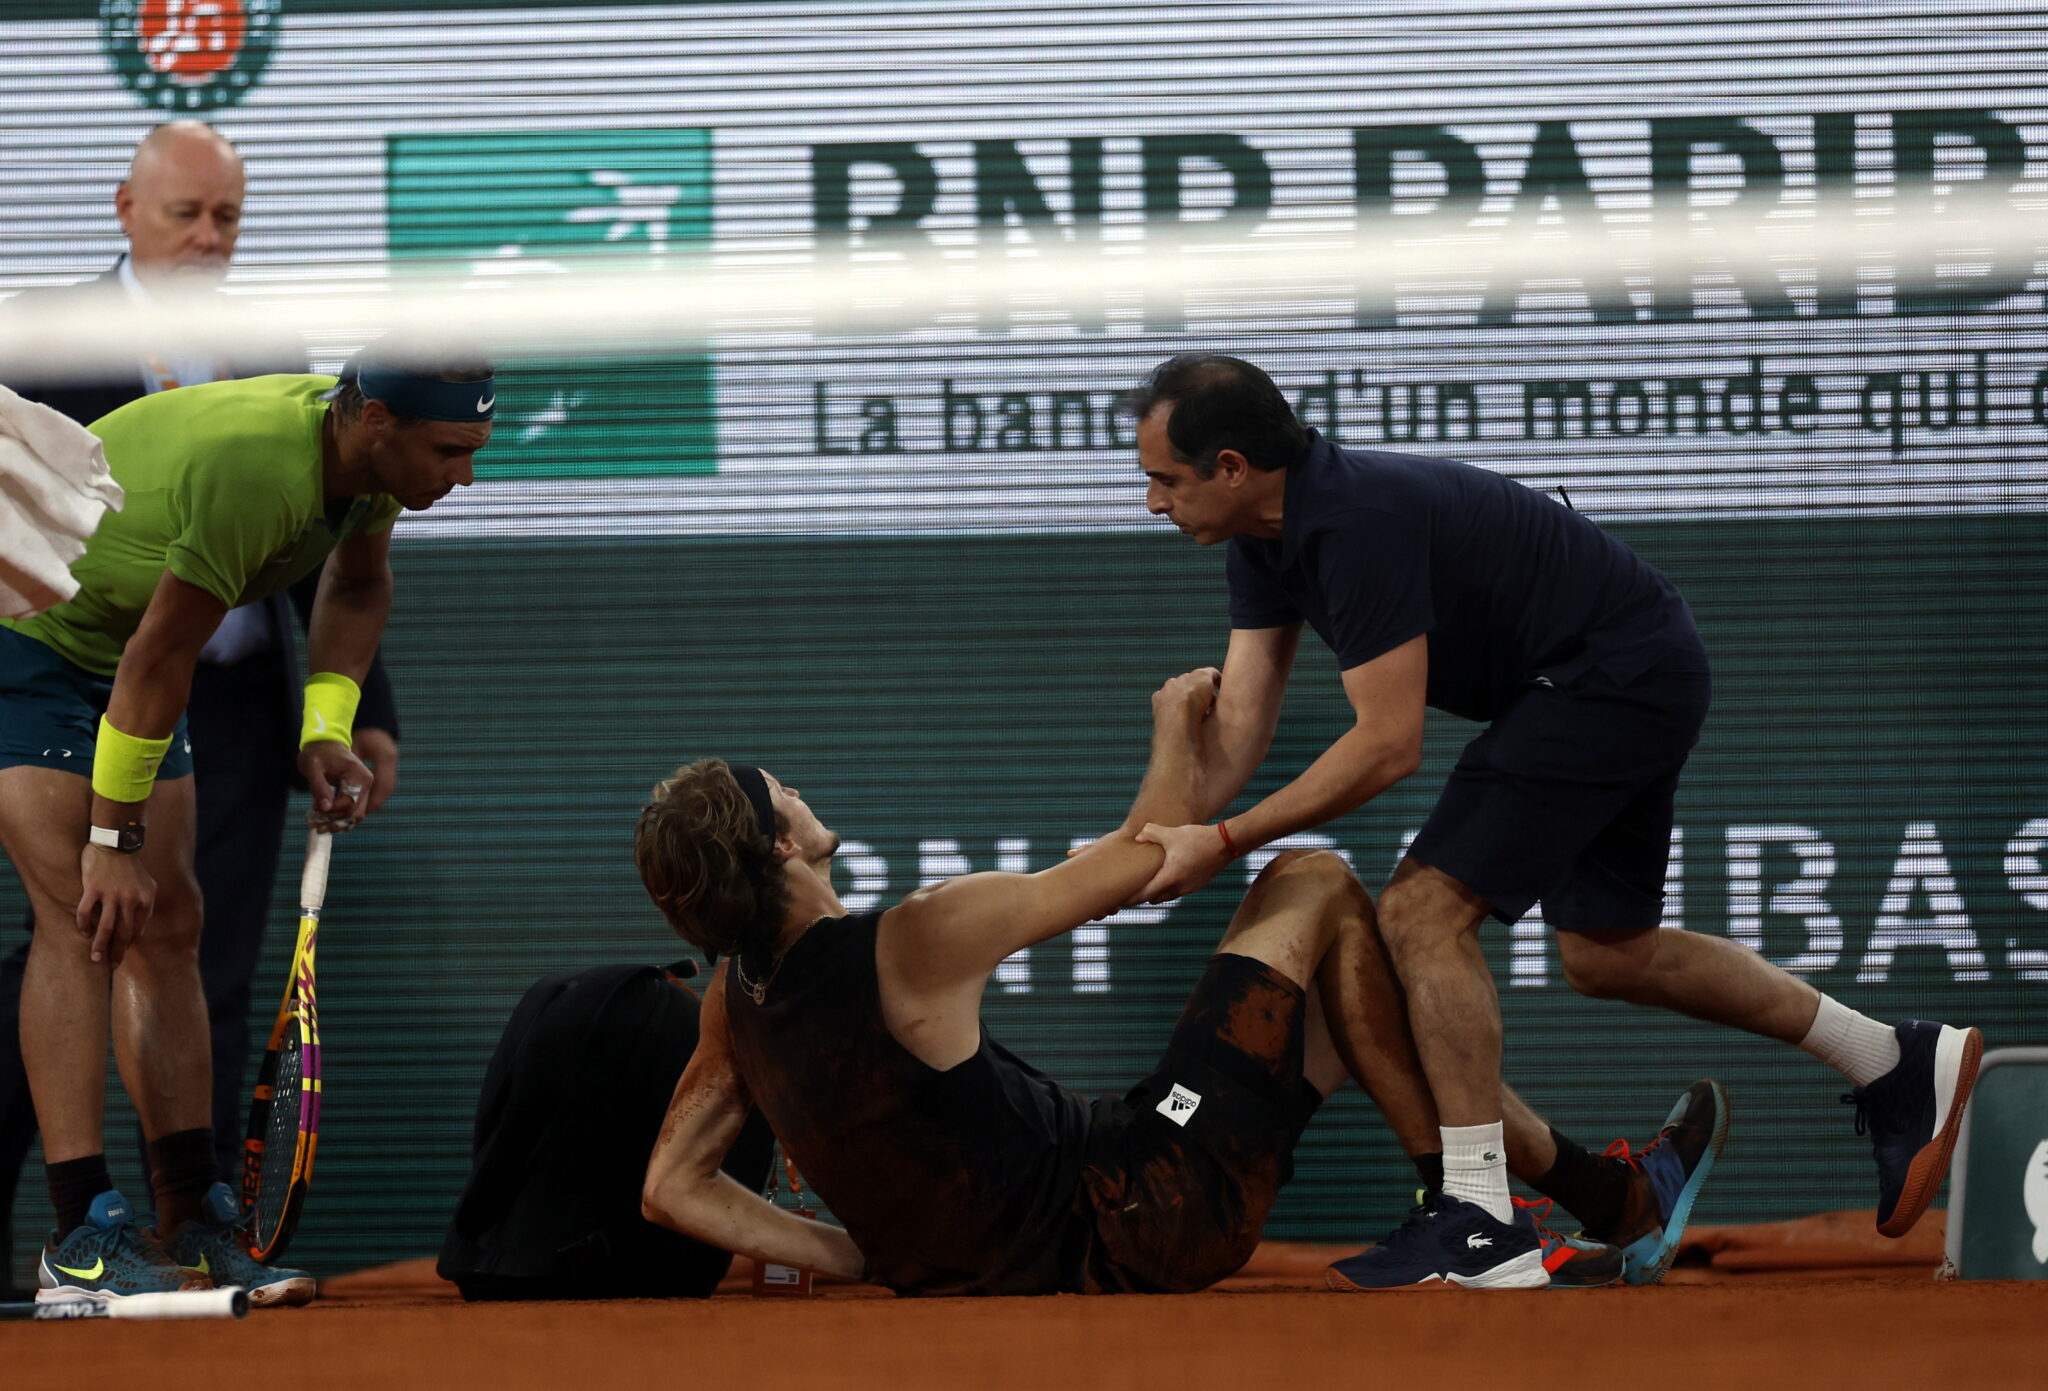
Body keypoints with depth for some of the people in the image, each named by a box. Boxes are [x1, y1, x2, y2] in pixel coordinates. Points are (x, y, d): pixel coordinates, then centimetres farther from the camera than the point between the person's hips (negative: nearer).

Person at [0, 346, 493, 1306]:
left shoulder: (371, 456, -9)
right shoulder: (252, 469, -36)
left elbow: (359, 581, 13)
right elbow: (158, 660, -29)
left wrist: (327, 732, -1)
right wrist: (112, 840, -21)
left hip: (111, 644, 9)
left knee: (165, 927, 3)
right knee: (83, 914, -18)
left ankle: (189, 1223, 2)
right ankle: (79, 1242, -21)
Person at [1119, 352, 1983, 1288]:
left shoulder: (1361, 522, -29)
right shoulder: (1268, 539, 1)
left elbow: (1387, 746, -29)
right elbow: (1241, 725, 1)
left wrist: (1223, 841, -27)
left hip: (1619, 676, -11)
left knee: (1425, 912, -16)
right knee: (1606, 957, 19)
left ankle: (1480, 1218, -13)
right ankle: (1898, 1065, 30)